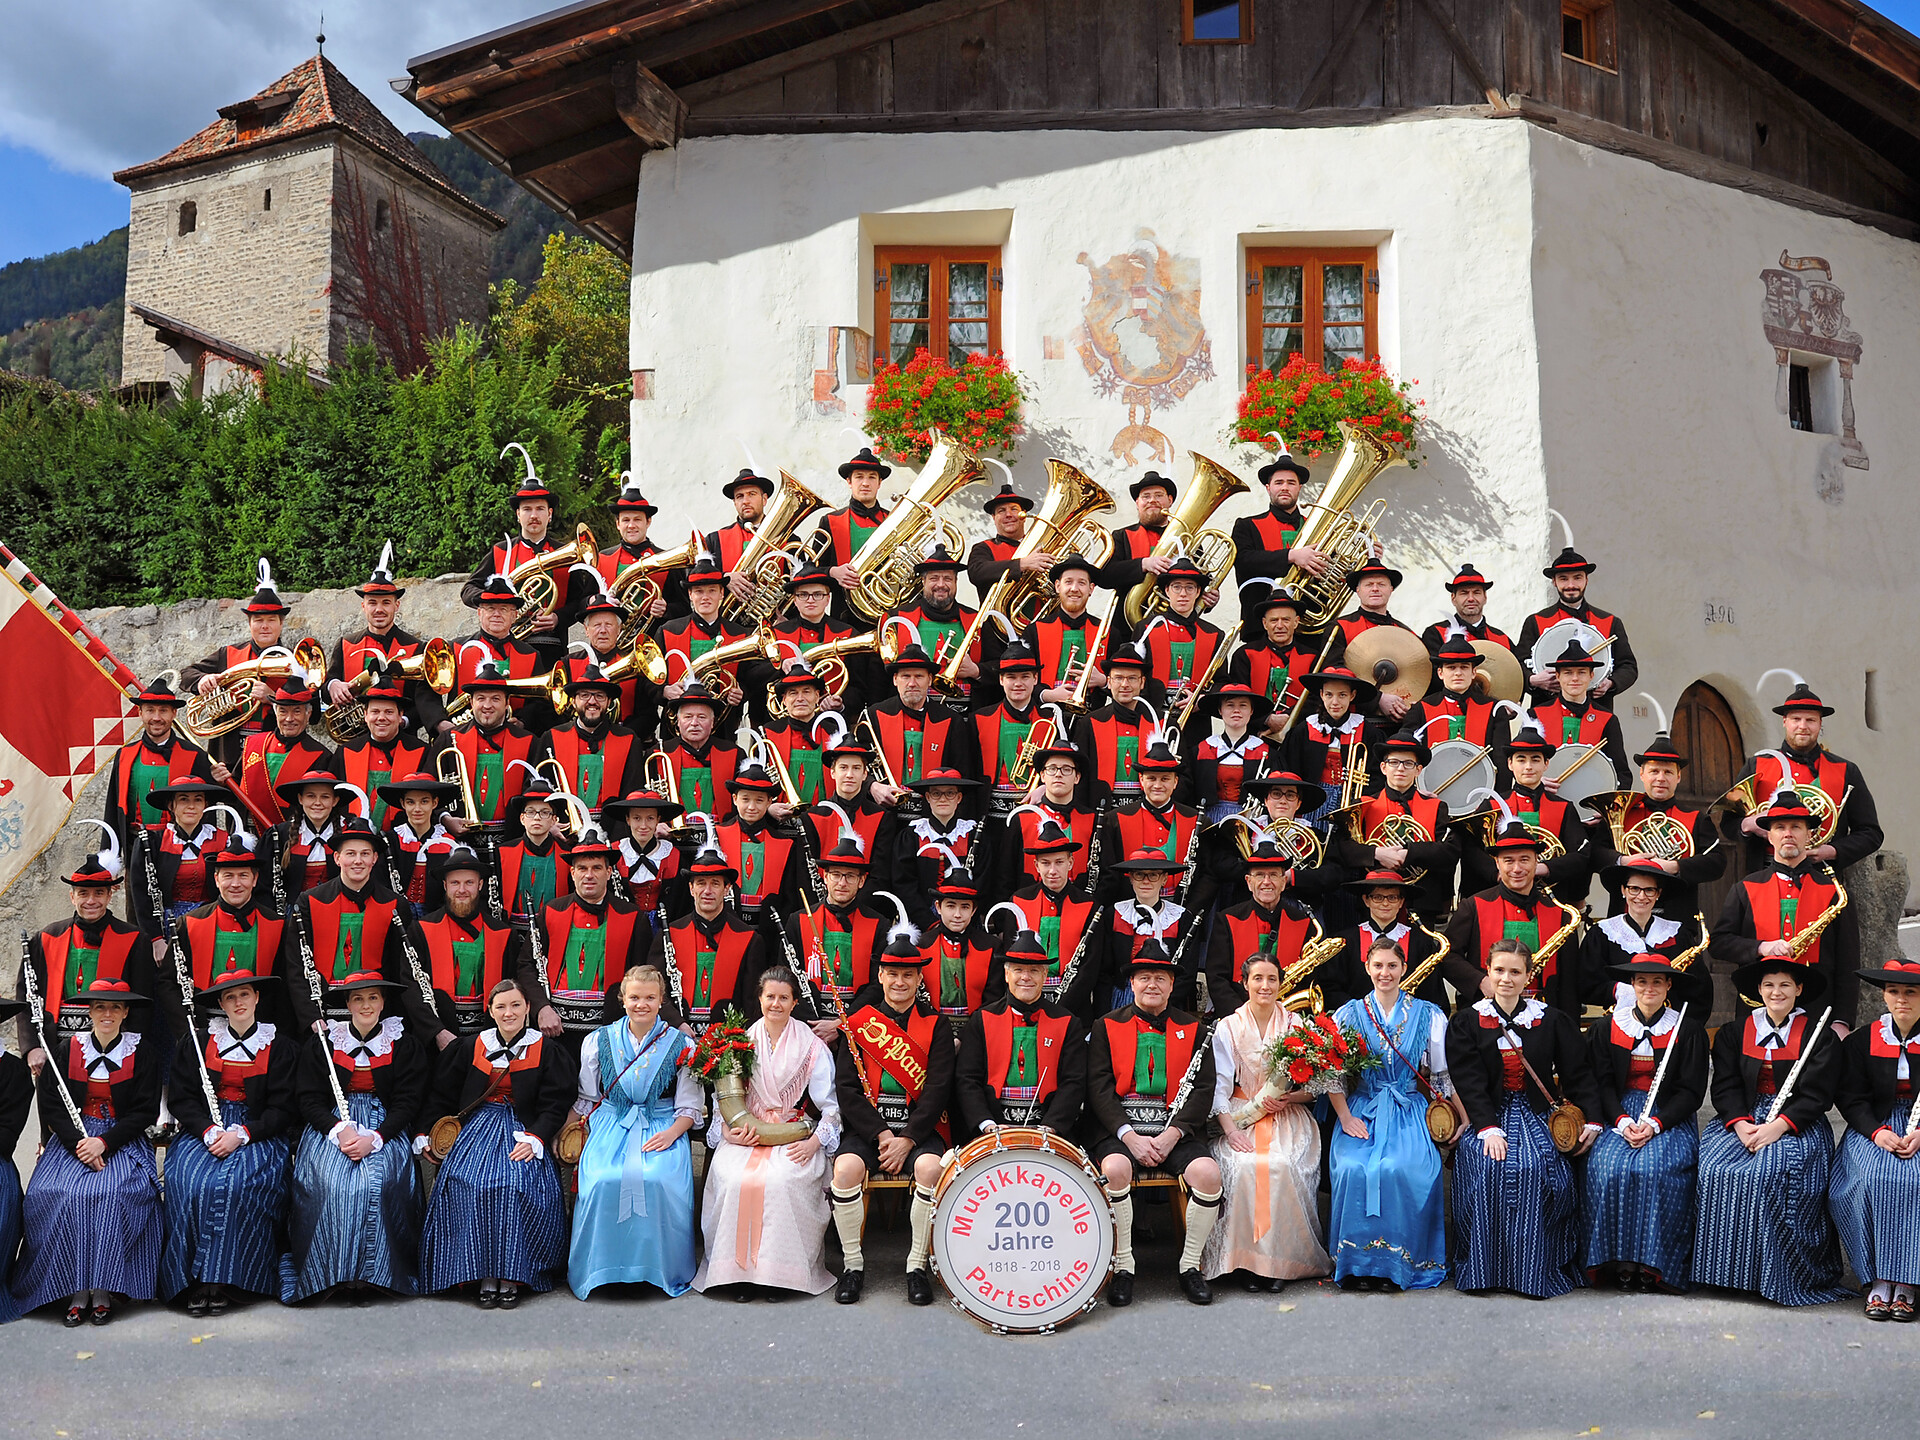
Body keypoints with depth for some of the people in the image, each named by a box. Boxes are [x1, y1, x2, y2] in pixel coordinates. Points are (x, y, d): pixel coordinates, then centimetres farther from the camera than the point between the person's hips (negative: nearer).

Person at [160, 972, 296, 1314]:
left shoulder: (280, 1046, 6)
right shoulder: (196, 1043, 11)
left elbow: (284, 1107, 0)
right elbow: (183, 1100, 5)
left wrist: (242, 1135, -15)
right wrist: (209, 1132, -14)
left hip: (258, 1131, -2)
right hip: (203, 1129, 2)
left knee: (237, 1184, -31)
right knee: (190, 1182, -28)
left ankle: (221, 1281, -25)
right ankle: (194, 1282, -22)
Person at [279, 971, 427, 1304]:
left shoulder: (404, 1045, 5)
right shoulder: (323, 1043, 7)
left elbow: (408, 1101, 0)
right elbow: (309, 1099, 2)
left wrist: (375, 1137, -17)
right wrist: (339, 1129, -17)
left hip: (385, 1127, -1)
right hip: (331, 1124, 1)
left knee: (375, 1180, -30)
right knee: (332, 1182, -29)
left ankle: (370, 1273, -21)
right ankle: (335, 1273, -19)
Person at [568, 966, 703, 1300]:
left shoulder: (681, 1045, 5)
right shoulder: (599, 1041, 10)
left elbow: (690, 1106, 5)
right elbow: (586, 1099, 14)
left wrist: (671, 1133, -14)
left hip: (662, 1129, -1)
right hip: (611, 1125, 1)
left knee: (660, 1180, -33)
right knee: (603, 1181, -31)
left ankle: (662, 1269, -13)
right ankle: (603, 1269, -11)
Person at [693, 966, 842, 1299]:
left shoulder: (812, 1047, 5)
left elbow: (830, 1106, 2)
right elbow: (723, 1096, 11)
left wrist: (814, 1142, -13)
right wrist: (727, 1129, -8)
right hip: (746, 1133, 2)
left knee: (780, 1181, -33)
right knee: (734, 1180, -29)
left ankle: (778, 1270, -17)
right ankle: (738, 1268, -16)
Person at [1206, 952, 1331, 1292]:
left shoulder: (1296, 1025, 9)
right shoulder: (1227, 1028, 8)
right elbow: (1220, 1086, 0)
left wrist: (1289, 1098, -13)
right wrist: (1230, 1129, -16)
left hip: (1289, 1117, 0)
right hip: (1242, 1117, 0)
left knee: (1281, 1166, -30)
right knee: (1246, 1166, -31)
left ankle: (1282, 1260, -19)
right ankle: (1246, 1258, -19)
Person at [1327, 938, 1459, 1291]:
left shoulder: (1428, 1014, 9)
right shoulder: (1349, 1014, 8)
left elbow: (1443, 1074, 9)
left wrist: (1465, 1119, 1)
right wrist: (1346, 1117, -8)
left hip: (1408, 1112, 0)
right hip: (1362, 1111, 1)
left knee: (1399, 1168, -31)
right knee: (1353, 1168, -29)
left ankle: (1397, 1264, -16)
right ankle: (1358, 1263, -16)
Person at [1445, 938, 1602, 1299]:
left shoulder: (1552, 1020, 9)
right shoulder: (1466, 1022, 6)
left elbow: (1578, 1074, 8)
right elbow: (1469, 1082, -4)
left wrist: (1590, 1120, -7)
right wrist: (1488, 1128, -17)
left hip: (1538, 1118, 0)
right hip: (1487, 1117, 0)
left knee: (1533, 1167, -30)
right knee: (1488, 1166, -30)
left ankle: (1534, 1270, -20)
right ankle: (1485, 1268, -19)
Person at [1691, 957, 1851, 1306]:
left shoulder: (1820, 1036, 4)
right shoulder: (1734, 1033, 13)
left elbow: (1815, 1096, -5)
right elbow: (1725, 1087, 5)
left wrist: (1778, 1127, -19)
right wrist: (1740, 1124, -14)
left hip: (1798, 1124, -3)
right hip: (1743, 1119, 3)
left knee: (1771, 1173, -32)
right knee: (1715, 1170, -24)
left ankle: (1773, 1276, -19)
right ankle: (1727, 1271, -14)